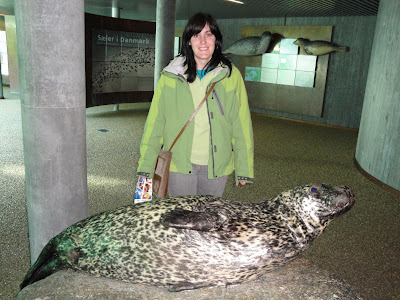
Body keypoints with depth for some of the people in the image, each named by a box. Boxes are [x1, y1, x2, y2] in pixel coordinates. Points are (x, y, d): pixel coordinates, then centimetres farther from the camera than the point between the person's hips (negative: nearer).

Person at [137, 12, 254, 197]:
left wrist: (244, 169, 0)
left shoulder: (231, 75, 0)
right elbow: (154, 123, -1)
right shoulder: (170, 76, -1)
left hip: (216, 167, 1)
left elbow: (241, 125, 1)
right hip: (179, 166, 0)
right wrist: (146, 167, -5)